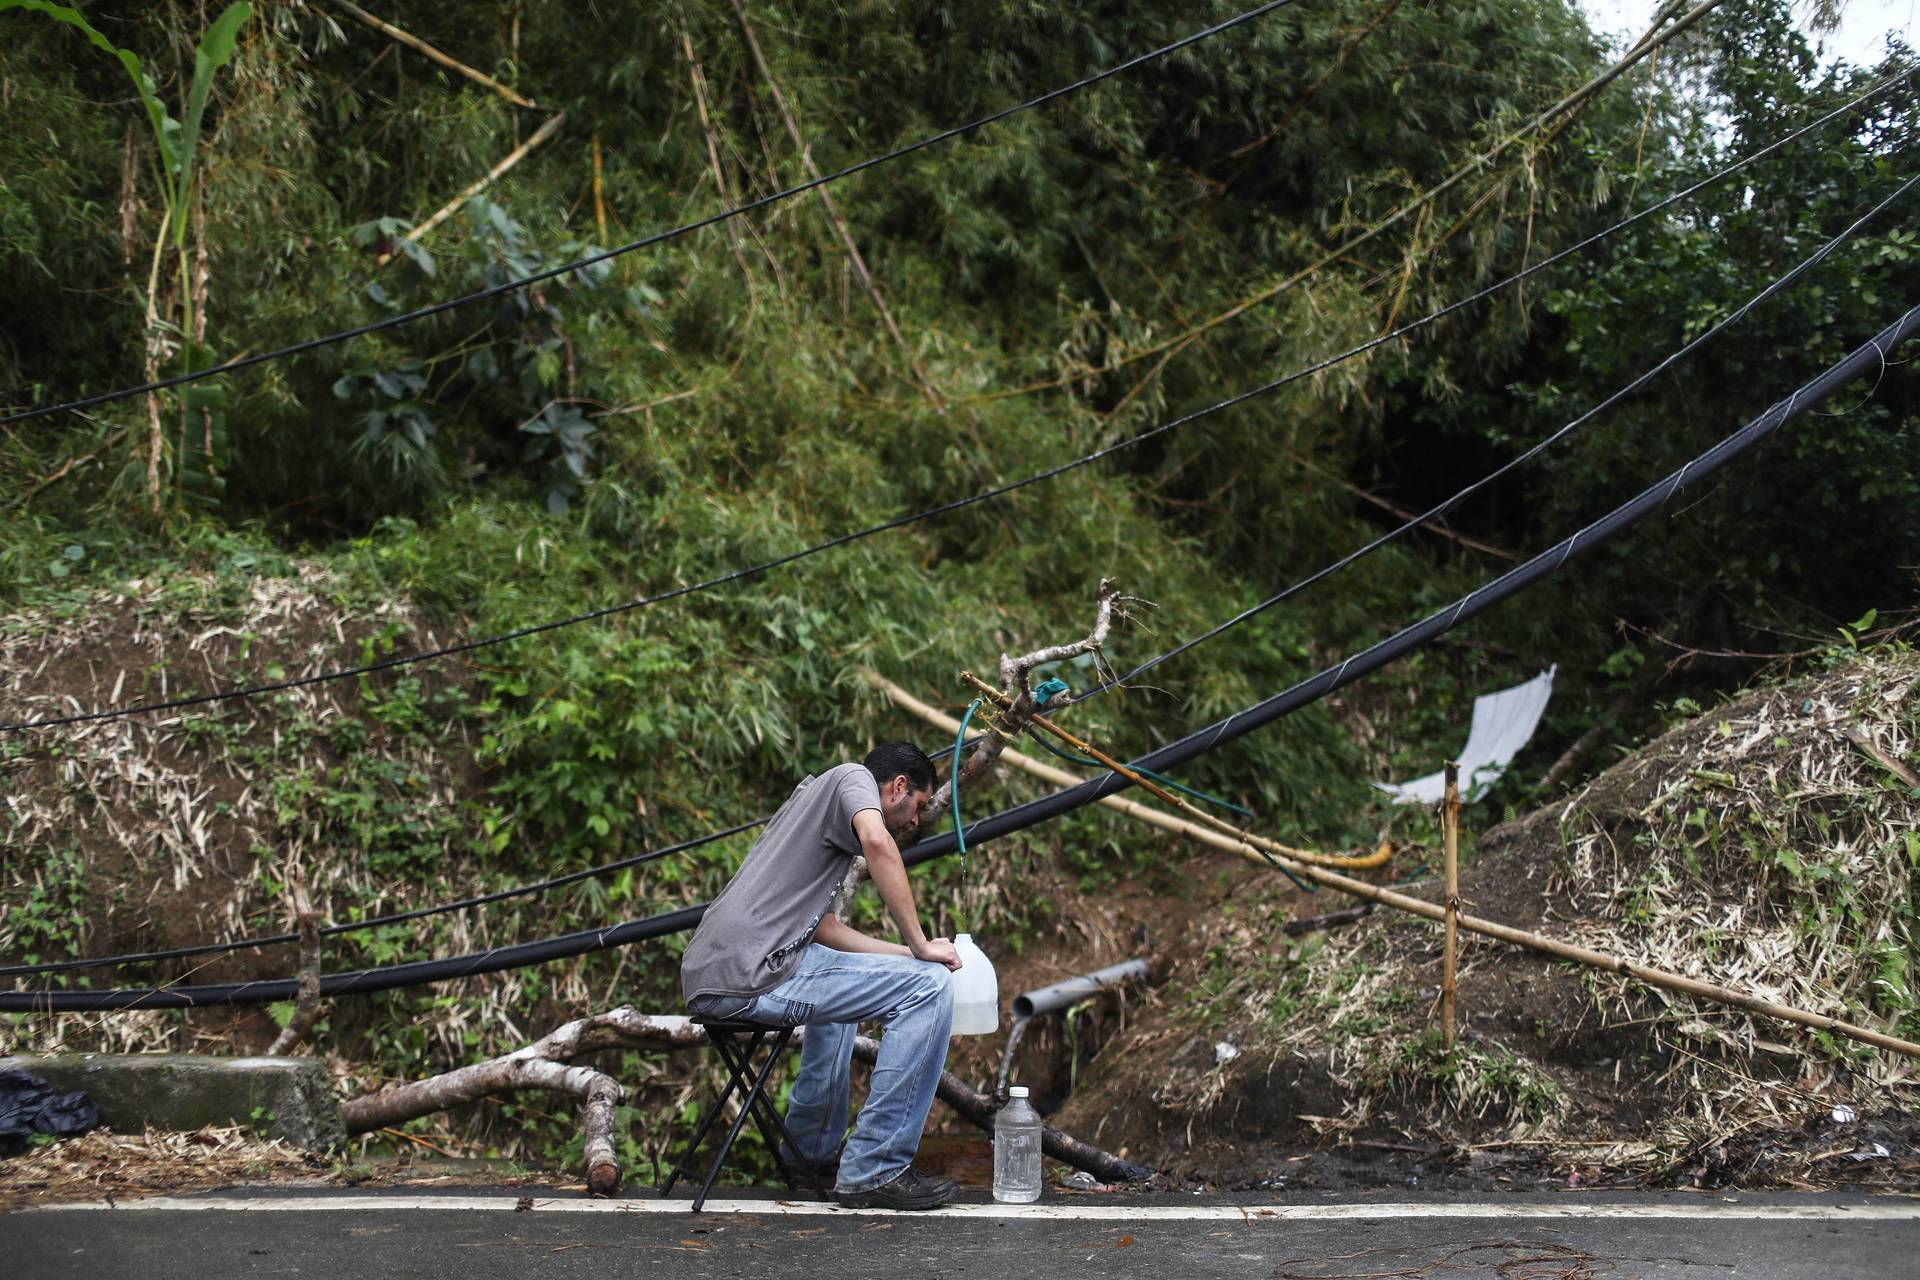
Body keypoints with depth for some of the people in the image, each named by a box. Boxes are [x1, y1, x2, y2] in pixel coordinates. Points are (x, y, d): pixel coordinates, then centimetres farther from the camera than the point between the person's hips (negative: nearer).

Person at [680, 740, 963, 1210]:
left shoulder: (815, 797, 31)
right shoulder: (852, 777, 4)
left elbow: (822, 928, 30)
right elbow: (876, 841, -19)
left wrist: (909, 953, 24)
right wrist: (919, 946, -13)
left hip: (706, 976, 10)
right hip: (748, 974, -10)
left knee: (838, 973, 38)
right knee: (928, 986, -11)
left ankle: (812, 1146, 38)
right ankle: (875, 1169, -9)